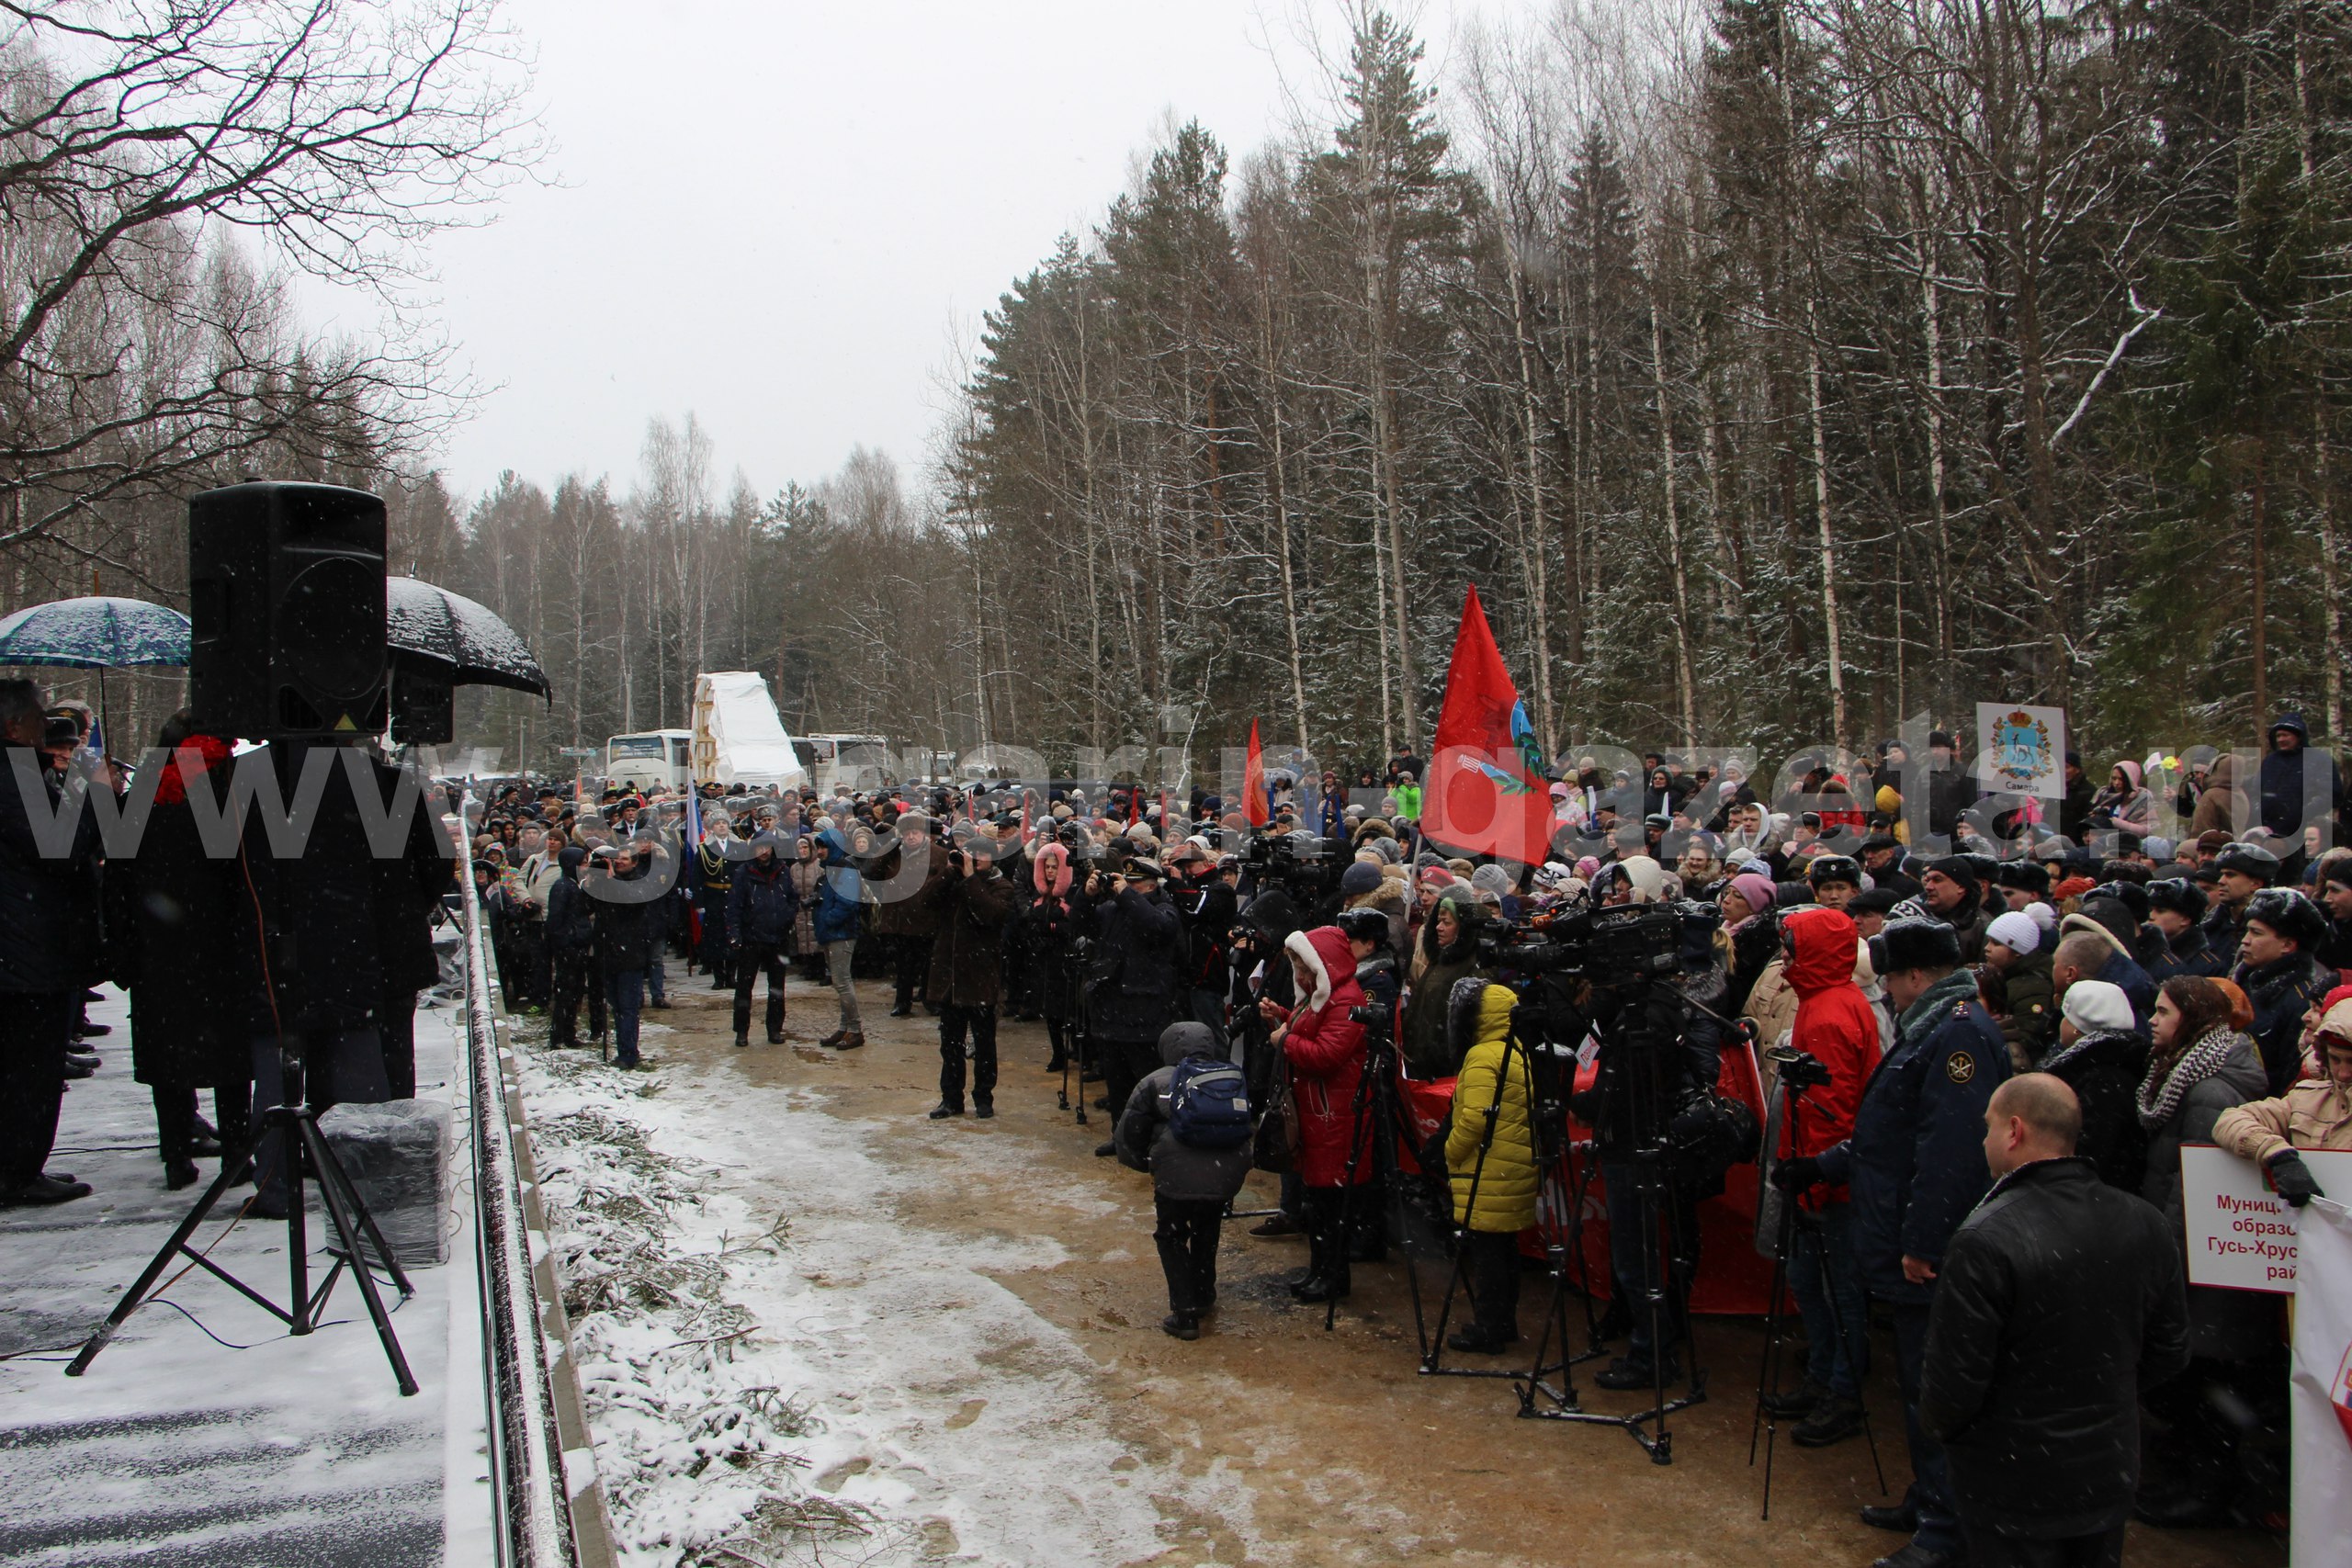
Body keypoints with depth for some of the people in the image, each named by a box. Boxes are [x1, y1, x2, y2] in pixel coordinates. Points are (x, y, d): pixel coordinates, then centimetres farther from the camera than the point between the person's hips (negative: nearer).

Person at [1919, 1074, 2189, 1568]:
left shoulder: (1986, 1241, -27)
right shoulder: (2144, 1225, -6)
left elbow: (1954, 1379, -22)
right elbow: (2170, 1351, 6)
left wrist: (1937, 1424, -1)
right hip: (2111, 1481, 6)